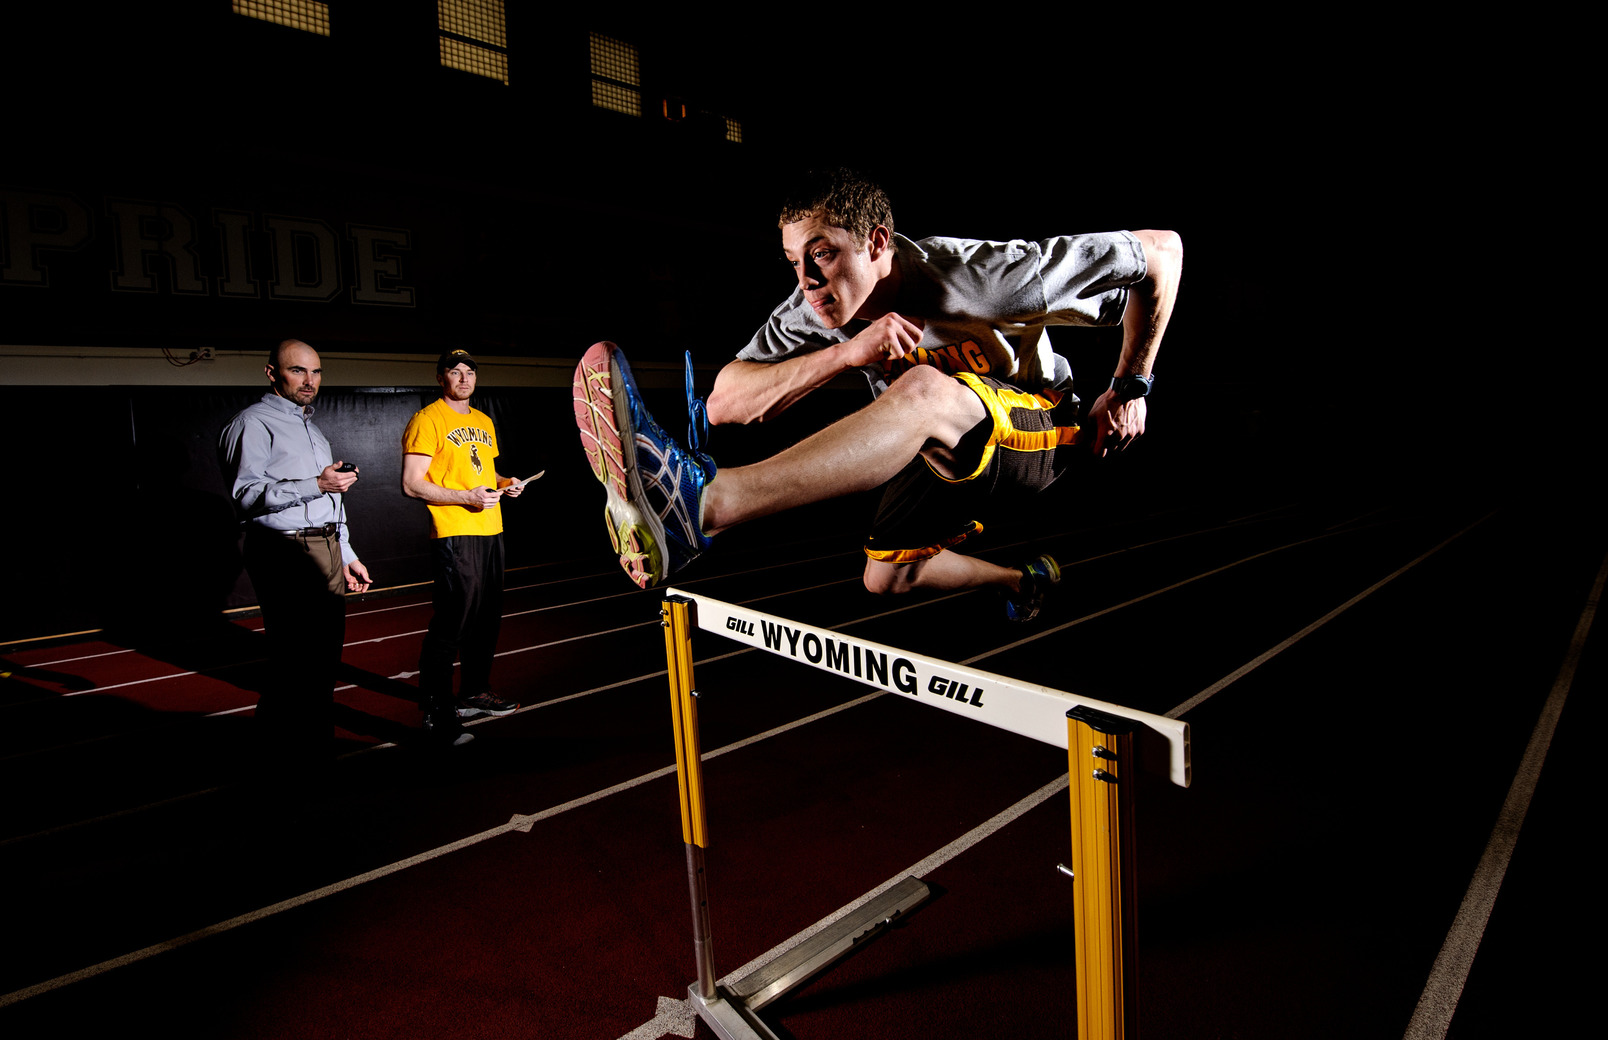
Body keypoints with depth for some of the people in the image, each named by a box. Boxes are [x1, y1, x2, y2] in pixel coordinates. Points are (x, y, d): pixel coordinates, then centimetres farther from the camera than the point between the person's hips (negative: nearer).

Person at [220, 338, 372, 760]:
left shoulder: (313, 430, 25)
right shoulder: (253, 423, -3)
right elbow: (246, 494, -16)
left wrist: (347, 555, 25)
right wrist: (315, 485, -24)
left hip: (326, 551, 8)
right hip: (285, 554, -8)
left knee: (326, 652, 10)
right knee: (294, 658, -8)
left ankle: (317, 738, 20)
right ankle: (285, 753, 3)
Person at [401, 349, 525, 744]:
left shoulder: (484, 422, 19)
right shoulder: (427, 421, -5)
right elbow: (412, 484, -11)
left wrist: (504, 483, 8)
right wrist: (467, 497, -19)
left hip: (491, 532, 8)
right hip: (454, 535, -8)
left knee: (488, 619, 14)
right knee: (451, 624, -8)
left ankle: (474, 694, 29)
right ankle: (435, 713, 1)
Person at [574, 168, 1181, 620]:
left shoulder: (977, 275, -30)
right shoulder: (816, 311, -16)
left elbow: (1163, 249, -19)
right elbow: (724, 404, -28)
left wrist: (1130, 385, -13)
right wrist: (848, 352, -41)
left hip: (1035, 434, -6)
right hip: (949, 446, 7)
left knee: (924, 388, -39)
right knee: (886, 576, 16)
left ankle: (696, 501, -59)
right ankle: (1025, 582, 40)